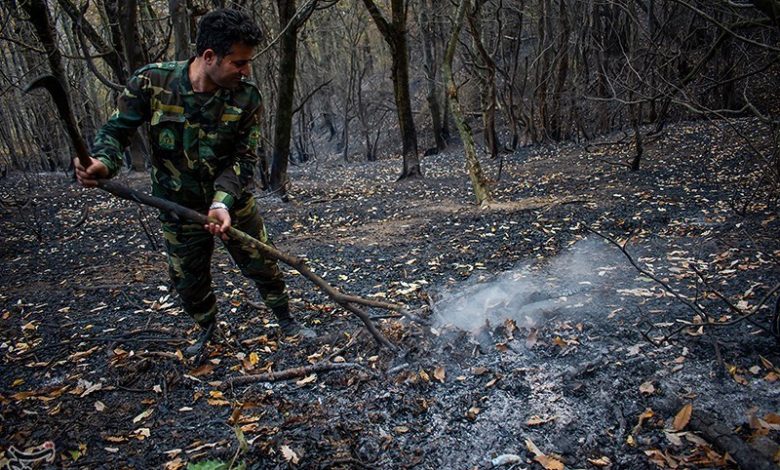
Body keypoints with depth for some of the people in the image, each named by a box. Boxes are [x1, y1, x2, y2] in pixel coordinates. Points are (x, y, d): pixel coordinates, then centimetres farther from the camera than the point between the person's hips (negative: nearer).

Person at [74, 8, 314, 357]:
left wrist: (222, 201, -33)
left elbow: (244, 159, -17)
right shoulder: (152, 82, -18)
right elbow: (116, 129, -11)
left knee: (263, 265, 9)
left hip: (233, 202, 0)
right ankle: (207, 330, 45)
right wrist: (102, 162, -33)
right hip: (179, 207, 0)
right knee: (188, 280, 15)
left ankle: (286, 322, 34)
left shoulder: (247, 98, -16)